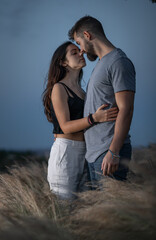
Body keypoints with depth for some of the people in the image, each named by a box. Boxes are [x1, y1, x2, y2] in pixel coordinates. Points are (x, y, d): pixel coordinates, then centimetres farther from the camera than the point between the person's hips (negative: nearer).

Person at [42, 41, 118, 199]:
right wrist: (94, 118, -25)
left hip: (83, 153, 8)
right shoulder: (59, 88, -4)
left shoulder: (81, 91, 20)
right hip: (65, 151, -8)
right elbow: (65, 126, -13)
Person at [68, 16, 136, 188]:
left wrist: (113, 152, -24)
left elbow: (125, 110, -18)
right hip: (93, 153, 10)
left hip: (108, 154, -10)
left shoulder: (119, 62, -9)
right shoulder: (101, 63, 22)